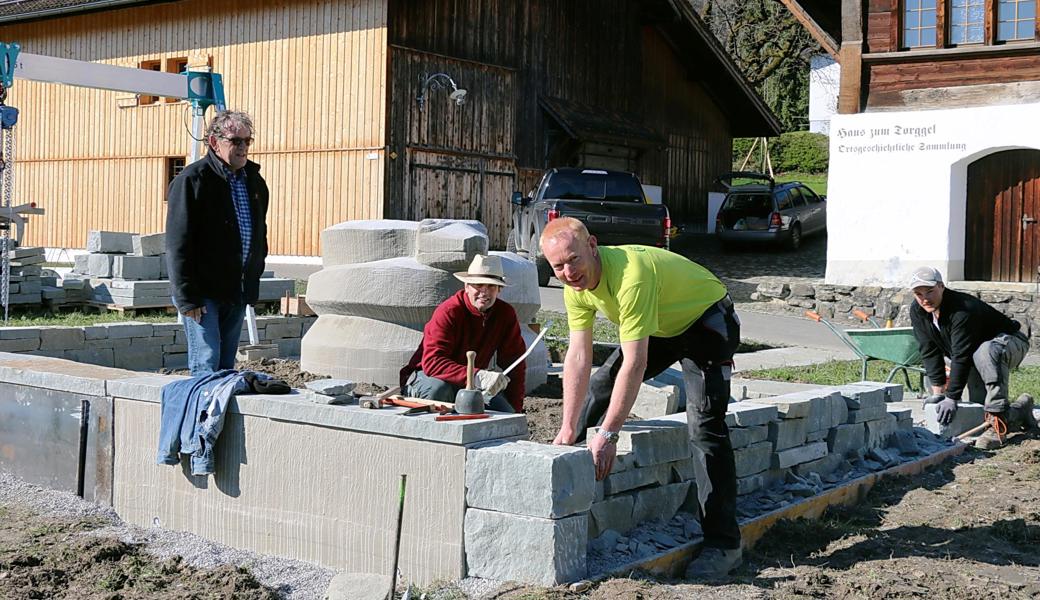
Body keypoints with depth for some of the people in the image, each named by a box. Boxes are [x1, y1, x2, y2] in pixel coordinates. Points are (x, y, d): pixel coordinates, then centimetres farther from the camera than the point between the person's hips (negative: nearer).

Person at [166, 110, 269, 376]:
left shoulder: (254, 180, 12)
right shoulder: (192, 180, -9)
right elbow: (178, 243, -13)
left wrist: (254, 276, 15)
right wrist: (187, 298, -17)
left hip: (238, 293, 7)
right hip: (203, 293, -6)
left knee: (226, 366, 11)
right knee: (207, 366, -10)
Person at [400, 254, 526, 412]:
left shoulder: (506, 314, -7)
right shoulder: (448, 312, -25)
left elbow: (513, 362, 0)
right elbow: (432, 363, -38)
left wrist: (515, 410, -11)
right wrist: (477, 376, -51)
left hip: (471, 382, 5)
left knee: (507, 413, -18)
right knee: (439, 388, -38)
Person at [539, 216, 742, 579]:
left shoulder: (630, 276, -38)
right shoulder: (575, 286, -13)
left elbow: (635, 364, -39)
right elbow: (578, 358, -12)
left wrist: (607, 434, -39)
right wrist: (568, 430, -15)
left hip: (706, 321, -8)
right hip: (660, 327, 8)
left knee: (704, 426, -19)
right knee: (599, 386, 10)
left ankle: (723, 543, -17)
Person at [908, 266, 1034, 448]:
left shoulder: (963, 309, -34)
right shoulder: (917, 312, -13)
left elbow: (961, 356, -36)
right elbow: (930, 352, -11)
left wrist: (952, 398, -37)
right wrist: (938, 392, -15)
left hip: (1011, 341, -8)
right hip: (977, 352, 8)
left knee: (986, 352, -42)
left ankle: (998, 424, -37)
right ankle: (1021, 409, 32)